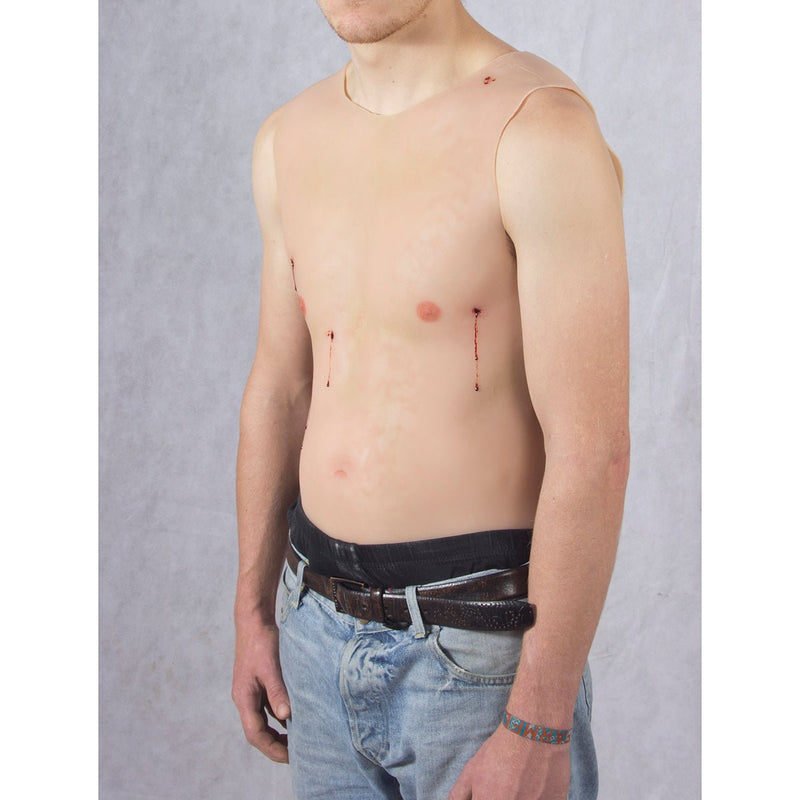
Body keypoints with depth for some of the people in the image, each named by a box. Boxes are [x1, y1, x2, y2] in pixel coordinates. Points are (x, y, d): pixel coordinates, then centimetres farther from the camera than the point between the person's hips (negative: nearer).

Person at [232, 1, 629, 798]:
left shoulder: (546, 129, -18)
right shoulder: (290, 139, 4)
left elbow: (594, 451, -20)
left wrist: (539, 731, -18)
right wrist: (252, 615, 14)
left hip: (483, 646, -6)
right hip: (322, 621, 6)